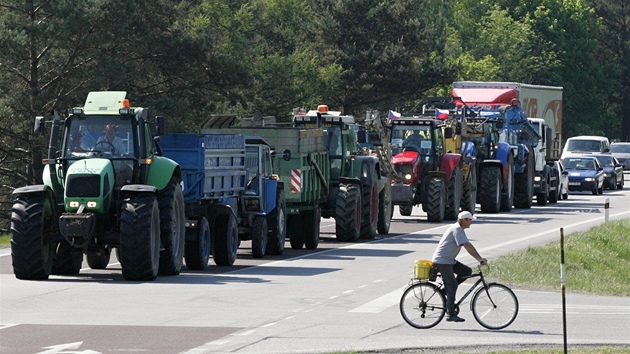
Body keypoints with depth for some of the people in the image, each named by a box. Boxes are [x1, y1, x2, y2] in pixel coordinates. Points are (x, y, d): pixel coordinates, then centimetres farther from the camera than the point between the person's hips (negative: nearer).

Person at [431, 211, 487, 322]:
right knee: (452, 286, -9)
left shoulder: (459, 229, 15)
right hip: (442, 261, -10)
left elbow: (468, 246, 17)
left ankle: (447, 288, 8)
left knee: (467, 271, 4)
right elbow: (467, 246, -25)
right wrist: (480, 259, -26)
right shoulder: (457, 229, -17)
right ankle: (451, 315, -7)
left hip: (449, 260, 10)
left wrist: (479, 258, 9)